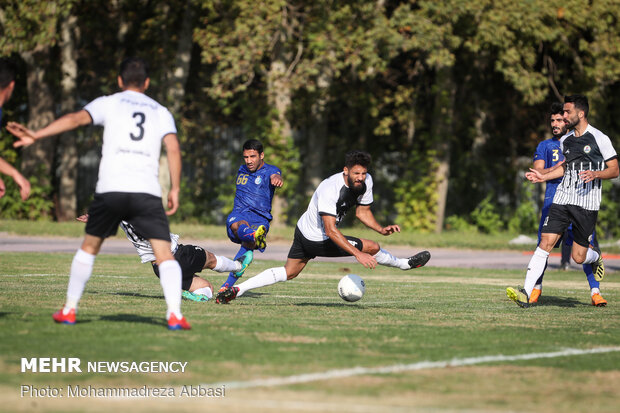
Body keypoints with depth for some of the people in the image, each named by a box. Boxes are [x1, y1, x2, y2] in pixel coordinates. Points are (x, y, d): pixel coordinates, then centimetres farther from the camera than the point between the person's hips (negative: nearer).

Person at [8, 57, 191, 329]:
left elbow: (76, 119, -4)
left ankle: (69, 310, 21)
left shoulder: (109, 103, 13)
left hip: (110, 189, 0)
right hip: (147, 192, 0)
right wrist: (175, 189, 4)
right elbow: (173, 147, 3)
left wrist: (37, 135, -10)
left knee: (89, 247, 19)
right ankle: (174, 314, -20)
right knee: (164, 254, -2)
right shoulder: (160, 112, 17)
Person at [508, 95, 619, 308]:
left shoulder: (599, 138, -4)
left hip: (587, 202, -4)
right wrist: (543, 176, 14)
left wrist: (595, 174, -21)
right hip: (562, 198, 4)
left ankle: (596, 256, 36)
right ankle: (526, 292, -17)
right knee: (546, 241, -12)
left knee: (579, 257, -2)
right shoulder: (565, 140, 13)